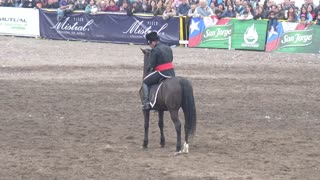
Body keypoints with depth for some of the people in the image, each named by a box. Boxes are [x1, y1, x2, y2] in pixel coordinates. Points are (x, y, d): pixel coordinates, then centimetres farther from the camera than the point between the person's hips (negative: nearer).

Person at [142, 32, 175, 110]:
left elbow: (151, 64, -10)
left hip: (162, 74, -7)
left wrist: (148, 69, 13)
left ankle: (146, 102, -3)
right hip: (172, 73, 7)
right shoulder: (168, 48, 14)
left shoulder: (155, 50, -11)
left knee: (145, 82, 7)